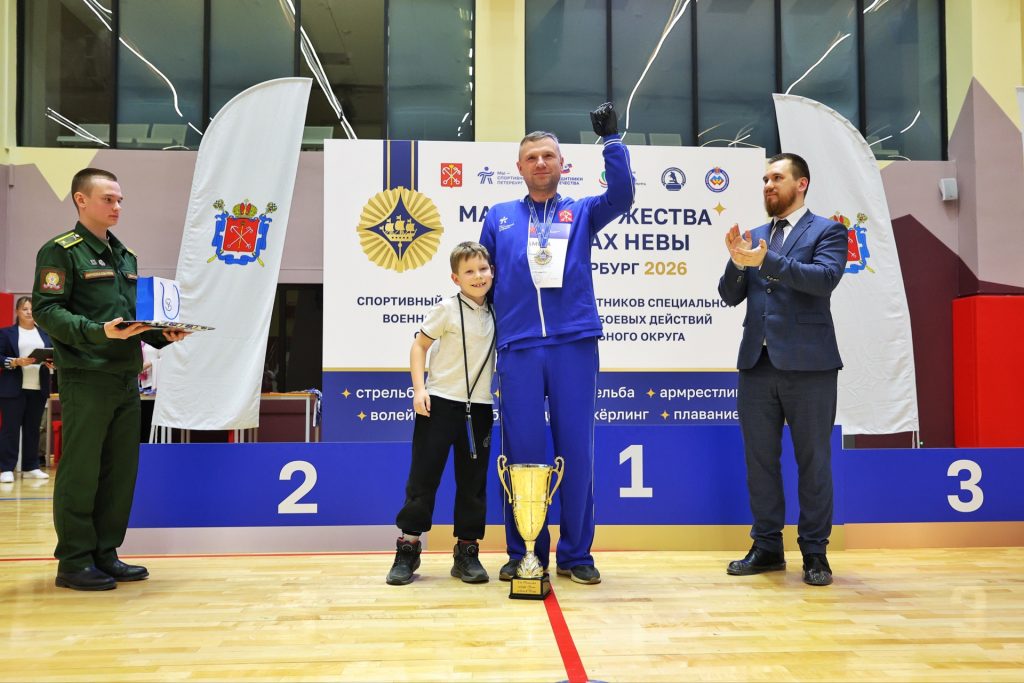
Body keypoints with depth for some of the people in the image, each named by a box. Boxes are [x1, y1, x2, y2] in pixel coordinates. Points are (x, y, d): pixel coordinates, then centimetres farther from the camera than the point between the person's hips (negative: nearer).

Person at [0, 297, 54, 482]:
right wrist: (17, 362, -18)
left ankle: (31, 467, 12)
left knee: (33, 428, 7)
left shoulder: (45, 334, 15)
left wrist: (52, 363, -10)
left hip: (39, 389, 3)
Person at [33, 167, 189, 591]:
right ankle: (74, 561, 10)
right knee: (80, 472, -1)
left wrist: (163, 336, 4)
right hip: (86, 380, -7)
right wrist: (99, 332, -23)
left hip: (127, 378, 7)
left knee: (121, 472, 10)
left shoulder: (126, 256, 19)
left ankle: (105, 554, 20)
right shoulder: (61, 251, -4)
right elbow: (46, 309, -12)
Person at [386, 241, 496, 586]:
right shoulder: (448, 309, -7)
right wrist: (419, 388, -12)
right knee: (424, 474, 0)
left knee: (473, 480, 7)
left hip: (479, 407, 4)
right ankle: (408, 548, 12)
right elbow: (419, 345, -3)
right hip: (440, 402, -4)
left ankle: (467, 551, 18)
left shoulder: (495, 312, 6)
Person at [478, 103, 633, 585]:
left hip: (574, 345, 0)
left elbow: (622, 195, -5)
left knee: (576, 451, 2)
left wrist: (611, 139, -12)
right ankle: (523, 554, 14)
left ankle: (575, 554, 13)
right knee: (521, 452, 2)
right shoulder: (499, 217, 15)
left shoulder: (581, 212, 14)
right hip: (518, 347, 1)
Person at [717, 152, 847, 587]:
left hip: (807, 363, -4)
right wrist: (738, 262, -10)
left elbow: (824, 278, -17)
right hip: (757, 363, 5)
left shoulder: (827, 232, 2)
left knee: (813, 461, 4)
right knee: (760, 459, 9)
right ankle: (767, 546, 21)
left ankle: (815, 552, 15)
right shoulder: (755, 237, 15)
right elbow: (730, 296, 8)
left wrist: (765, 261, -24)